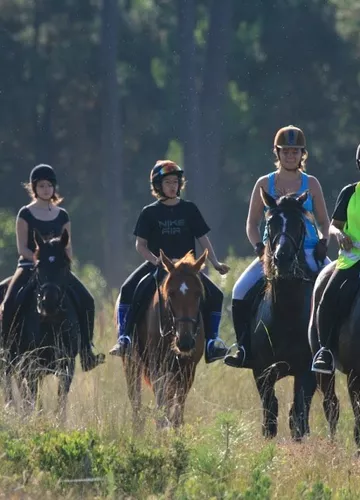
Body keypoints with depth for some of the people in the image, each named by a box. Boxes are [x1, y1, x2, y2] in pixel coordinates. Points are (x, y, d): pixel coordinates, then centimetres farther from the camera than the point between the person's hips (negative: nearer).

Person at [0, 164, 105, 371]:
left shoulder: (62, 215, 11)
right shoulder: (26, 214, 2)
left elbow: (68, 248, 10)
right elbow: (22, 248, -4)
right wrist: (38, 260, -19)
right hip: (30, 266, -3)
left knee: (86, 301, -17)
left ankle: (86, 352, -11)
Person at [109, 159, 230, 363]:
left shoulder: (189, 209, 6)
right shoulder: (150, 213, 2)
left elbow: (203, 239, 7)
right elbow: (140, 244, 1)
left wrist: (216, 263, -4)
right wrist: (154, 260, -16)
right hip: (157, 265, -1)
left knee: (215, 295, -16)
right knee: (128, 290, -25)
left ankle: (212, 340, -5)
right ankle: (124, 337, -20)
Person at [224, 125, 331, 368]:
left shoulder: (311, 184, 4)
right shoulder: (265, 184, 4)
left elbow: (324, 222, 9)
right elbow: (252, 224, 6)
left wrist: (323, 242, -10)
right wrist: (259, 246, -10)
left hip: (308, 254, 0)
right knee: (241, 291, -18)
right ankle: (244, 349, -9)